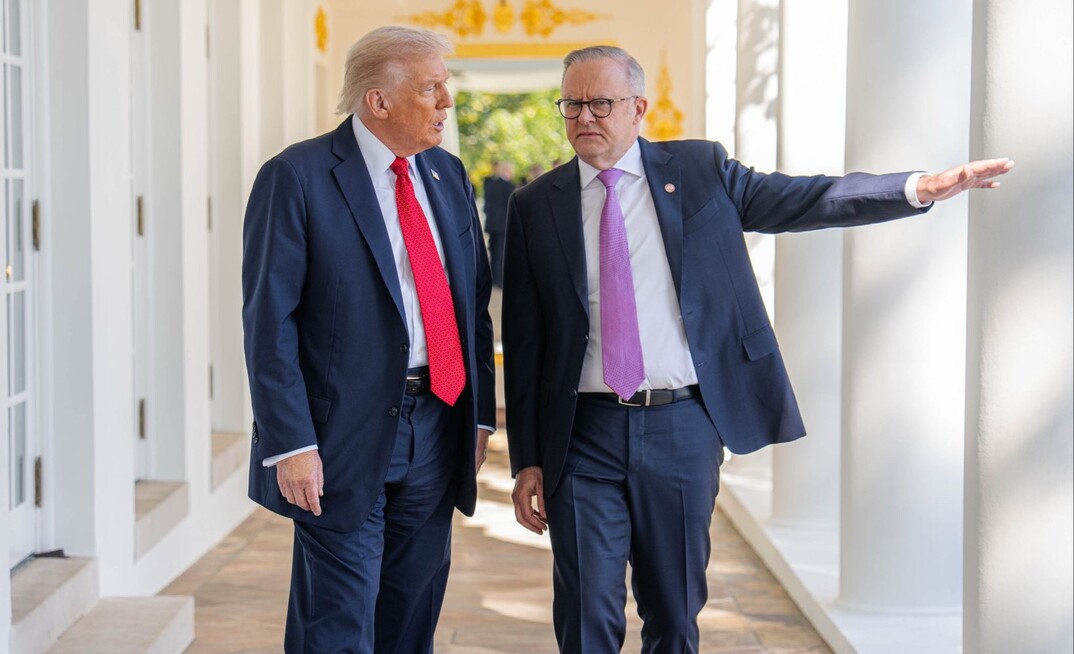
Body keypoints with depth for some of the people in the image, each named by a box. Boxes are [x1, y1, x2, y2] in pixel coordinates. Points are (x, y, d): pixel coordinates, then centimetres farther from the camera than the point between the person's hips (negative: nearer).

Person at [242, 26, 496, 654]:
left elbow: (476, 302, 15)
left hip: (437, 430, 6)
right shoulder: (296, 177, -9)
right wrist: (290, 443, -17)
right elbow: (269, 320, -12)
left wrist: (480, 412, 10)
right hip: (345, 438, -6)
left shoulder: (448, 176, 10)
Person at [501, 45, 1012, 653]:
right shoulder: (536, 205, 4)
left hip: (684, 427, 1)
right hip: (585, 436, 0)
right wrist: (528, 460, 1)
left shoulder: (701, 170, 5)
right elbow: (525, 340, 4)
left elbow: (801, 199, 0)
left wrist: (919, 187, -14)